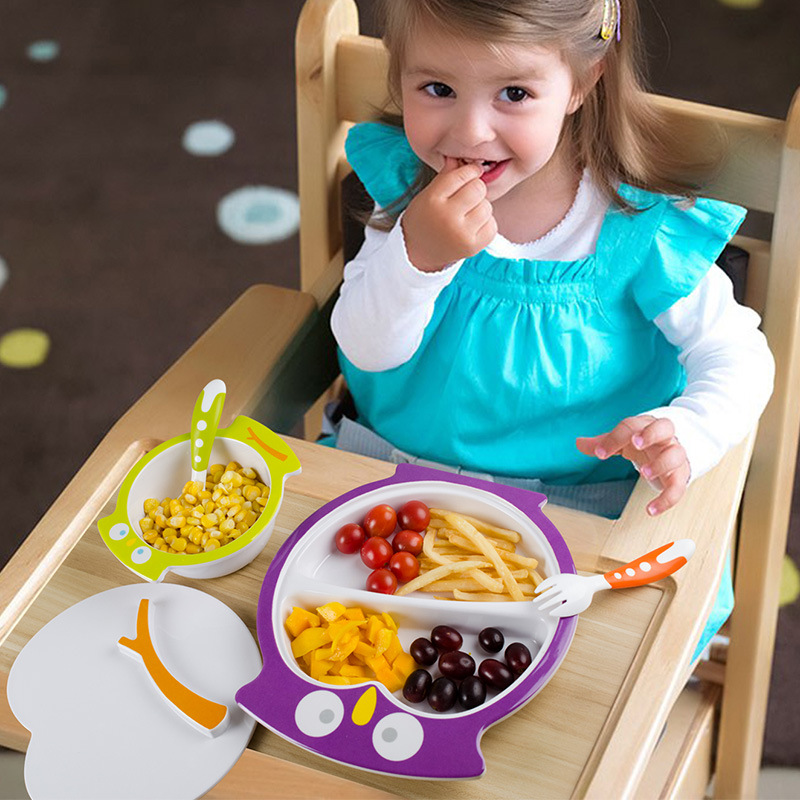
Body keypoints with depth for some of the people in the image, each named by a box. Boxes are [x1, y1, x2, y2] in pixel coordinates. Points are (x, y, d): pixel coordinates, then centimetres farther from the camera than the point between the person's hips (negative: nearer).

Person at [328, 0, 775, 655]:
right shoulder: (407, 185, -6)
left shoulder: (635, 233, -15)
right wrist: (418, 254, -29)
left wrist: (683, 434, -31)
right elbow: (366, 351, -9)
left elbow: (738, 356, -9)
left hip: (577, 511, -3)